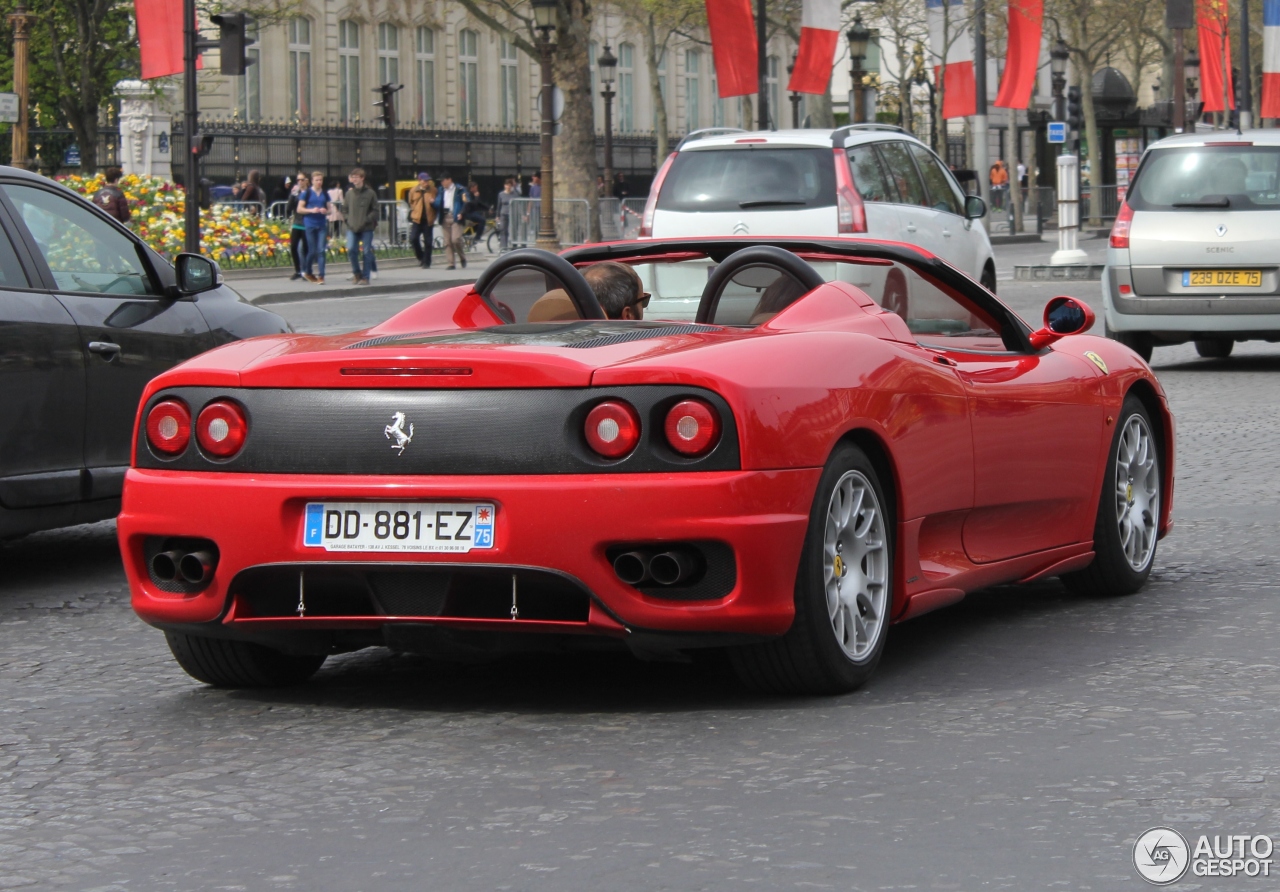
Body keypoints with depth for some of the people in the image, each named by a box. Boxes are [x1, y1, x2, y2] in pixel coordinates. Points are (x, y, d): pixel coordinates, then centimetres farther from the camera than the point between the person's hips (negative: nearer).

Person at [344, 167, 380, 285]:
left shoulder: (370, 193, -3)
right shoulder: (349, 193, 7)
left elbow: (375, 210, -2)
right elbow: (345, 209, 15)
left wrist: (366, 220, -14)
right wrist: (348, 219, 0)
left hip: (367, 228, -3)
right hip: (352, 228, 3)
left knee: (367, 252, 0)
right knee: (351, 250, -10)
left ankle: (365, 277, 9)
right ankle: (356, 273, 10)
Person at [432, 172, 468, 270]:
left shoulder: (460, 190, 2)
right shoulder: (441, 191, 17)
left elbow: (466, 203, -2)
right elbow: (438, 204, 15)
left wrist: (461, 213, -15)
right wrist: (432, 202, -7)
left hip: (455, 217, -5)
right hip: (444, 218, 5)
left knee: (456, 239, -16)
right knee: (447, 242, 1)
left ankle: (462, 258, 8)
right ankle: (451, 264, 5)